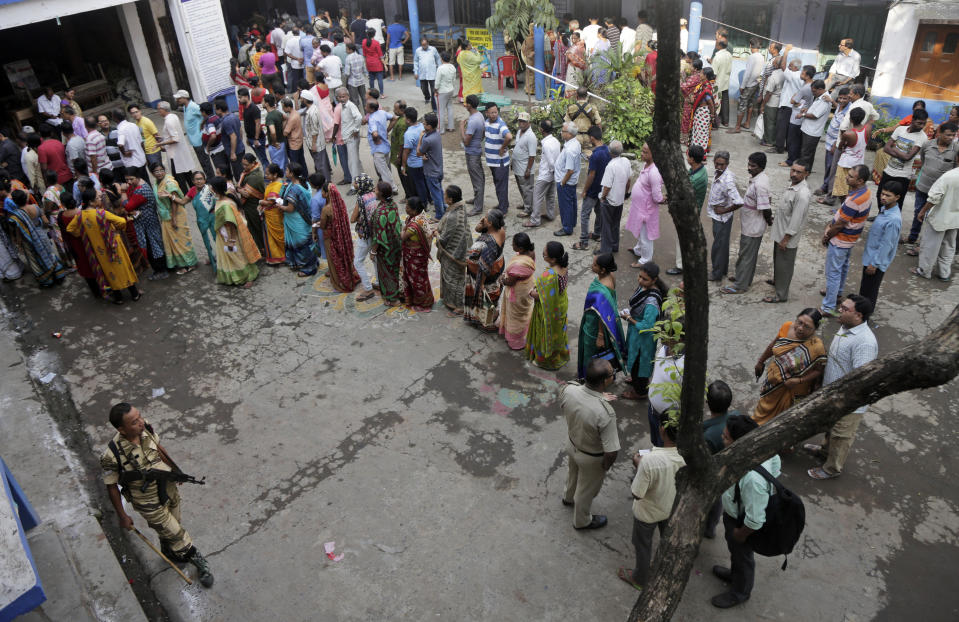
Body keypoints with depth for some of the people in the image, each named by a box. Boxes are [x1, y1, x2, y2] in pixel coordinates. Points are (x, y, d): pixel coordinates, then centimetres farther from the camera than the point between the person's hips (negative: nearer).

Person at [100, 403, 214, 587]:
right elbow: (111, 487, -16)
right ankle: (199, 562, 34)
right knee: (175, 533, 10)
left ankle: (169, 553, 58)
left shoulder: (146, 428, -18)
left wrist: (175, 470, 17)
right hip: (150, 503, -5)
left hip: (169, 487, 5)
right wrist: (122, 516, -6)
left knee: (173, 524, 27)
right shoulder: (112, 456, -32)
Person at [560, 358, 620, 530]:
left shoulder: (568, 389, -27)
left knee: (574, 474, 36)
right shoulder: (605, 413, -43)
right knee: (587, 489, 25)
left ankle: (569, 497, 68)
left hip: (572, 445, 5)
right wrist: (606, 465, -10)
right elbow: (611, 452, -33)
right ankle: (582, 521, 54)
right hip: (592, 458, -5)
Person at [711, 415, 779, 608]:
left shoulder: (753, 479, -47)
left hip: (741, 523, -7)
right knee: (734, 549, 34)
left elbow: (755, 520, -35)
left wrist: (740, 534, -14)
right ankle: (735, 574, 64)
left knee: (742, 555, 24)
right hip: (733, 511, 7)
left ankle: (740, 592, 54)